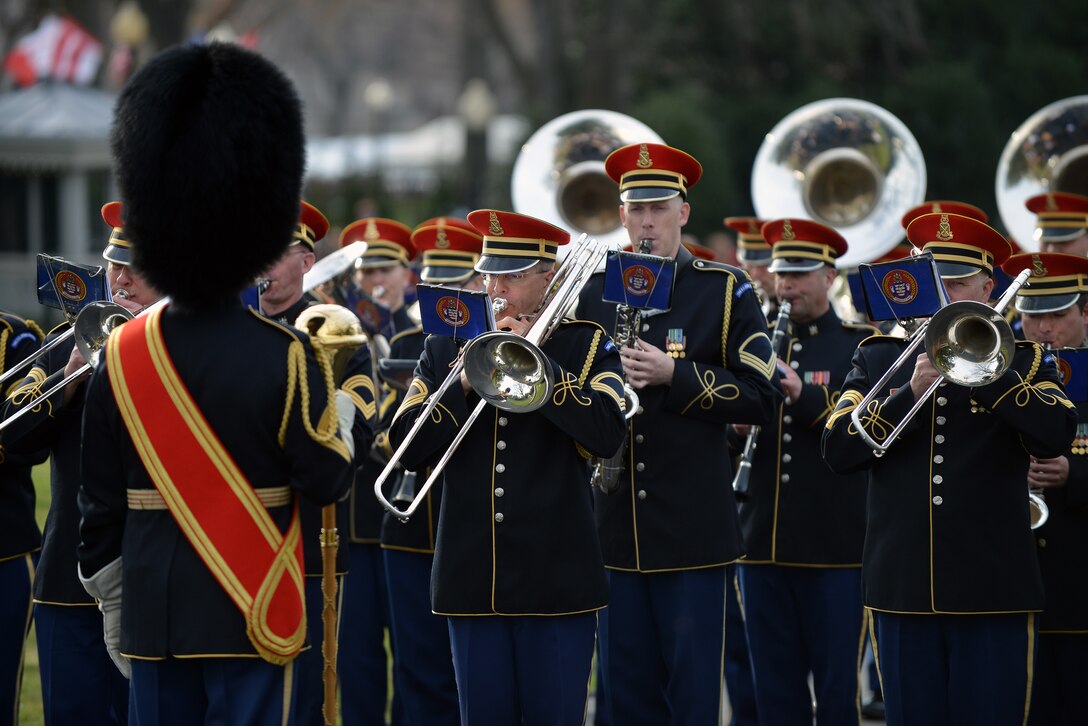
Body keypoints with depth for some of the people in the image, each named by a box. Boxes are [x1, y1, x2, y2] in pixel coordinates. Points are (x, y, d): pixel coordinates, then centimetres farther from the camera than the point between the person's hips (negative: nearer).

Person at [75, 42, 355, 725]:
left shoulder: (121, 355, 1)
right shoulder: (284, 356, -11)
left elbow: (99, 503, 5)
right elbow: (327, 480, -8)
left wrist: (111, 604, 15)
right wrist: (341, 414, 12)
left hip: (153, 616, 4)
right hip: (252, 615, -3)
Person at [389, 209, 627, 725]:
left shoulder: (586, 346, 2)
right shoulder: (447, 347, 10)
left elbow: (607, 435, -15)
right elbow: (408, 449, 1)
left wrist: (536, 362, -16)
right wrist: (465, 382, -12)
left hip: (556, 579, -3)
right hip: (472, 579, 3)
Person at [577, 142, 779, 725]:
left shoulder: (725, 290, 0)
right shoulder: (594, 293, 10)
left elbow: (759, 397, -6)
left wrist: (674, 375, -16)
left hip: (692, 529, -3)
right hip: (619, 525, 4)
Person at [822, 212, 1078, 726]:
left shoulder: (1021, 360, 7)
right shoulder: (877, 359, 11)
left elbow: (1056, 435, -12)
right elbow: (838, 452, -2)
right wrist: (910, 391, -13)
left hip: (992, 586, -2)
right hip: (902, 587, 2)